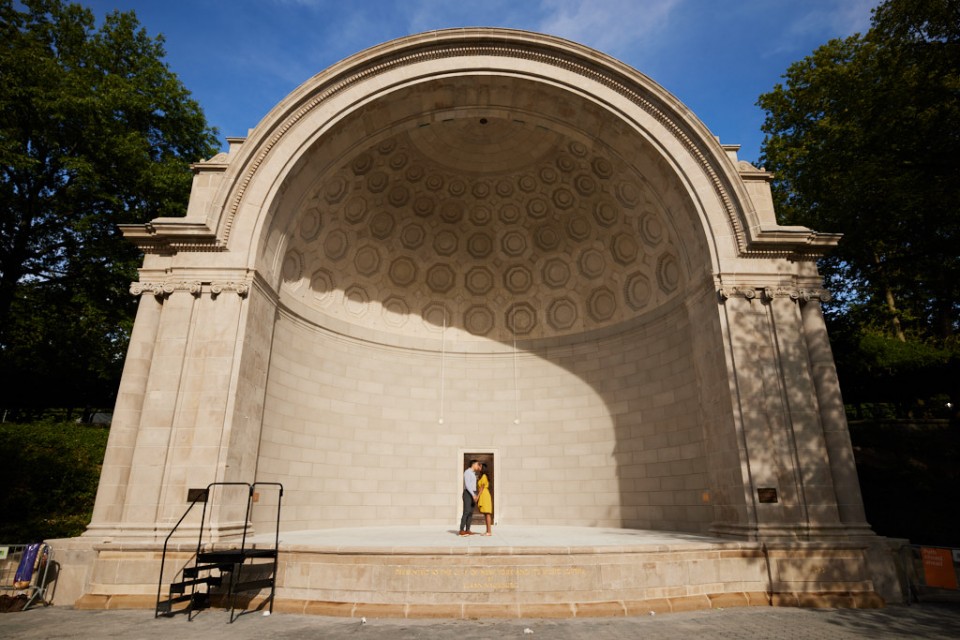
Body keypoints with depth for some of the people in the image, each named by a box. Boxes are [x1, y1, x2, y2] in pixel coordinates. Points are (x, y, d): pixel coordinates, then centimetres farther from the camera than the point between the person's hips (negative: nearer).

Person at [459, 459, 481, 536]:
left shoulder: (473, 474, 21)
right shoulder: (467, 472, -11)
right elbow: (467, 484, -20)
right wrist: (473, 495, -24)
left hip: (472, 495, 9)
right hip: (468, 494, -9)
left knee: (470, 512, 4)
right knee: (466, 512, -13)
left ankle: (467, 530, 5)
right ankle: (462, 530, -10)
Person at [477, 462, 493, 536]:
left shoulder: (484, 476, -9)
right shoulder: (482, 476, 19)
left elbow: (482, 487, -14)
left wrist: (478, 496, -17)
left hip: (484, 495, -10)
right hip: (483, 496, 10)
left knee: (487, 513, -10)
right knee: (485, 514, 8)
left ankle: (489, 531, -10)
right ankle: (488, 531, 8)